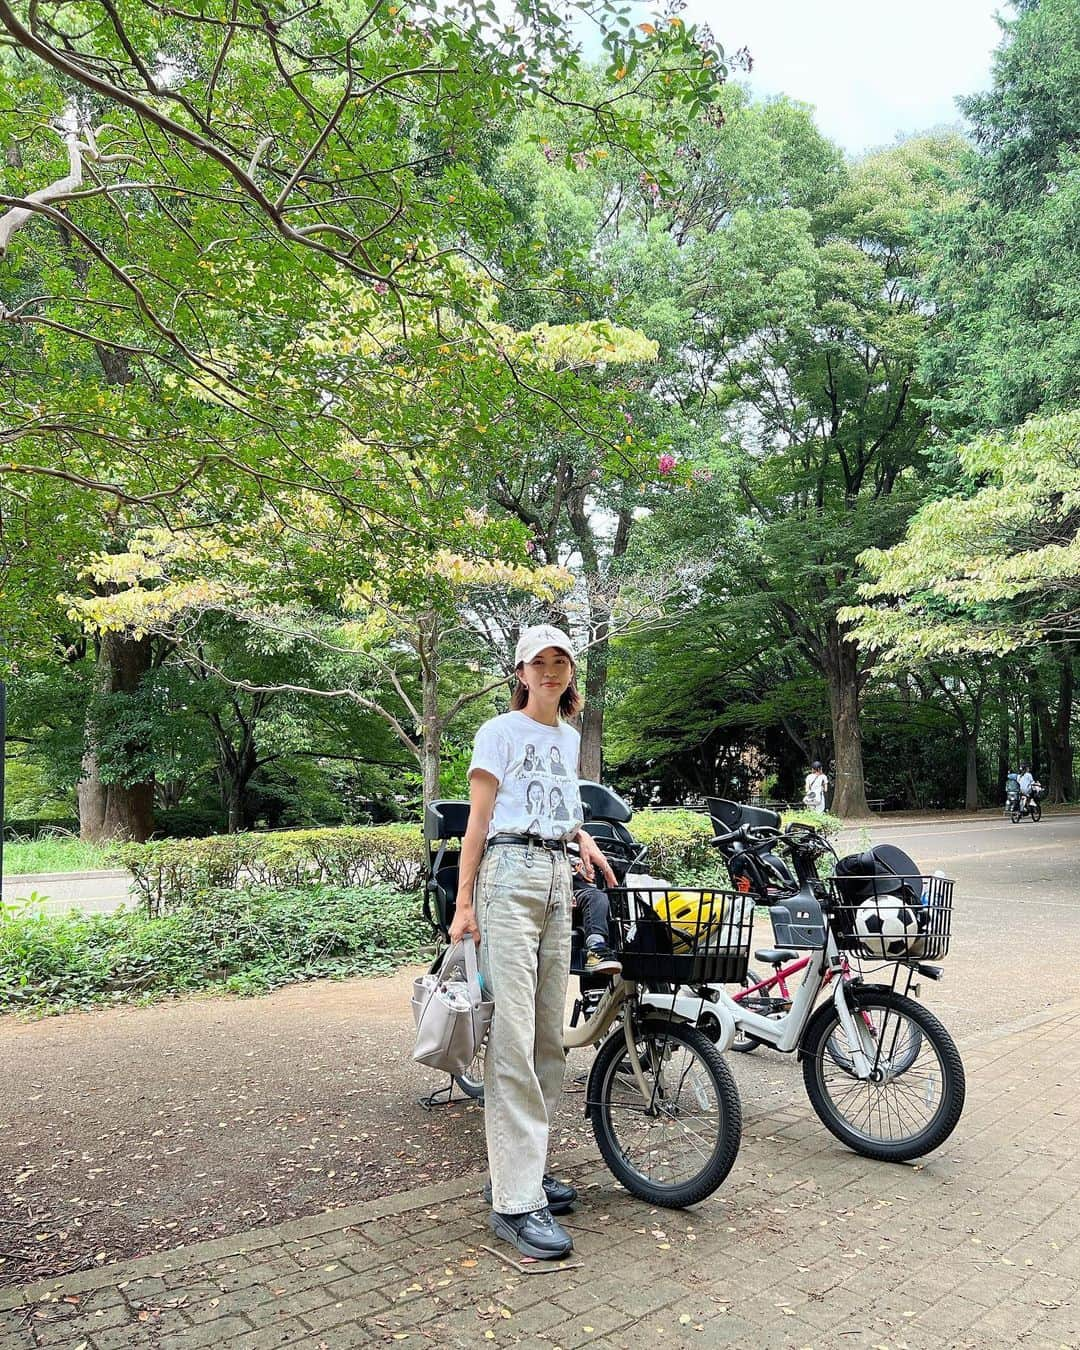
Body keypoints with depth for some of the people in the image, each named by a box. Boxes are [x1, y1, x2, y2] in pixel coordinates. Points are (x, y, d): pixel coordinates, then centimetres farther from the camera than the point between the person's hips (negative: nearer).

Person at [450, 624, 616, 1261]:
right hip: (510, 873, -7)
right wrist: (464, 904, -9)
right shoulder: (500, 731, 0)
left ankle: (523, 1167, 19)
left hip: (558, 878, 7)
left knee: (551, 1031, 7)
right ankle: (516, 1201, -8)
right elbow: (478, 821, -3)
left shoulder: (570, 737, 19)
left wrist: (582, 838, 11)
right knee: (513, 1033, -11)